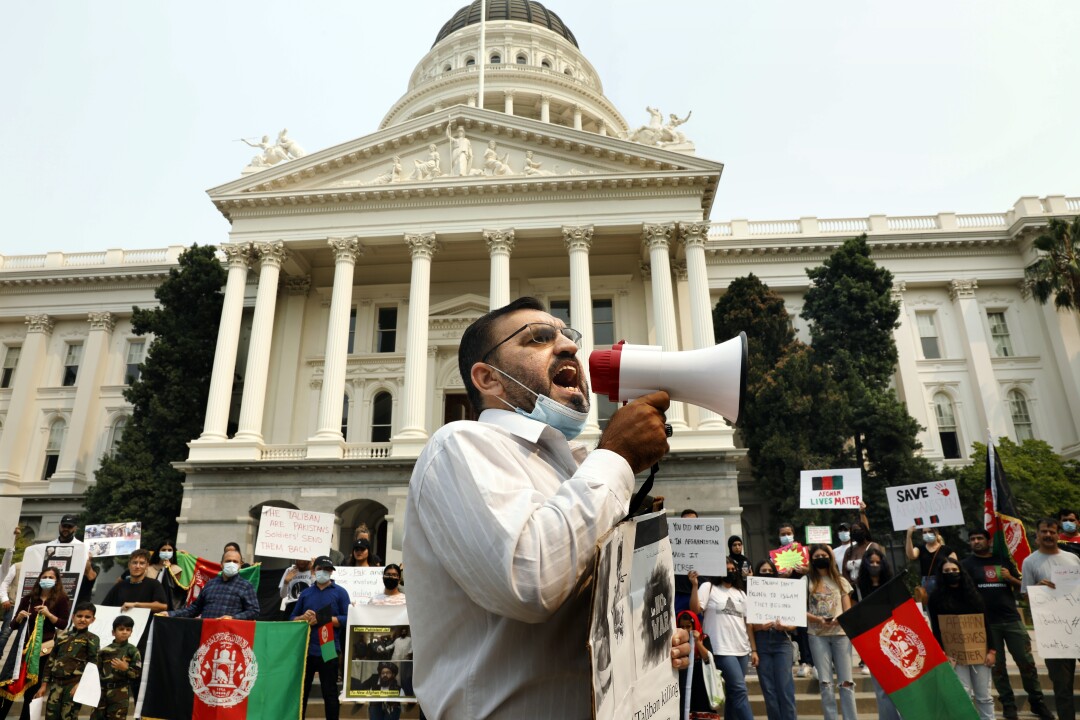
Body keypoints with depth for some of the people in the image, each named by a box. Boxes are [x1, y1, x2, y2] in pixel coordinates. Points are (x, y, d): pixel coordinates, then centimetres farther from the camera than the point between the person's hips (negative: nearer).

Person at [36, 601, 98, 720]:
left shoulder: (91, 638, 2)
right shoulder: (61, 635, 14)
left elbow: (93, 664, -4)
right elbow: (51, 660, 17)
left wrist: (81, 683, -15)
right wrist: (44, 684, 12)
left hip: (74, 684, -4)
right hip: (56, 683, 4)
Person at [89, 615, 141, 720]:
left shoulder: (133, 651, -1)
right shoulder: (105, 651, 5)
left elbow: (138, 674, -4)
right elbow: (97, 671, 8)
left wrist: (126, 669, -18)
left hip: (120, 693, -3)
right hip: (102, 690, 3)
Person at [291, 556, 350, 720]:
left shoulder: (340, 592, 0)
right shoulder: (305, 593, 12)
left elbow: (347, 619, -8)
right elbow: (292, 618, 12)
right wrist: (303, 617, -9)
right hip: (306, 650, 4)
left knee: (329, 693, 4)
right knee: (301, 691, 12)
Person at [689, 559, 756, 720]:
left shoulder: (741, 593, 17)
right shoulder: (709, 587, 0)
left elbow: (748, 622, 16)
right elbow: (695, 610, -12)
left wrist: (753, 649, 11)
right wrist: (694, 585, -21)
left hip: (742, 650, 6)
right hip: (722, 650, -6)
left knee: (733, 692, 9)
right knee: (740, 690, -12)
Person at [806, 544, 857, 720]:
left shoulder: (841, 581, 11)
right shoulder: (807, 583, 5)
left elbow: (848, 610, 8)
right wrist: (818, 619, -16)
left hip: (841, 633, 1)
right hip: (817, 635, -1)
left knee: (846, 681, -1)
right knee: (825, 682, 0)